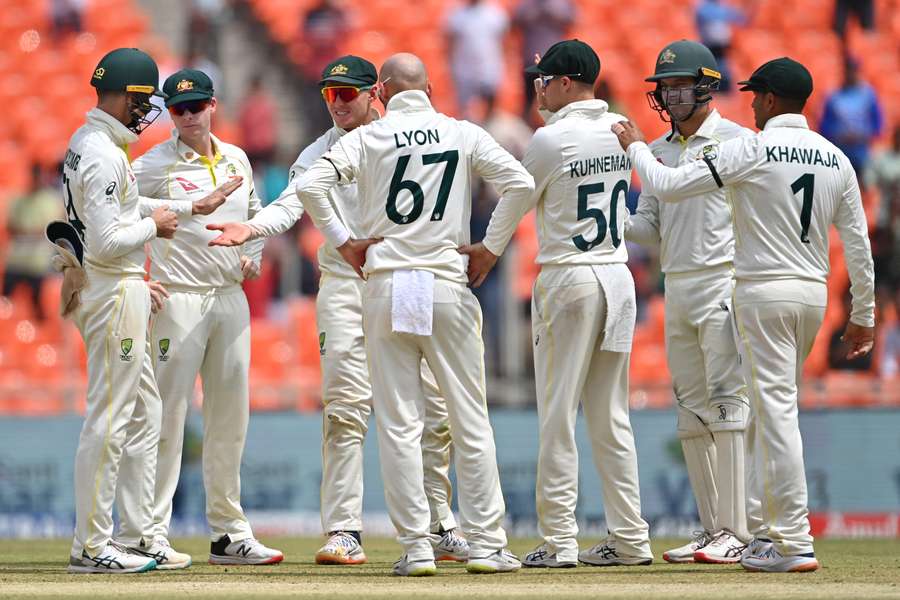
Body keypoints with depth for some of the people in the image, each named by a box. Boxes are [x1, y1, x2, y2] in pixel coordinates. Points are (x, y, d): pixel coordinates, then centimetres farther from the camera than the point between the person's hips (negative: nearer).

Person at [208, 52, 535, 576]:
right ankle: (486, 544, 3)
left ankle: (416, 547, 0)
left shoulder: (368, 137, 3)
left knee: (399, 425, 3)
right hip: (447, 287, 0)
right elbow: (521, 183, -3)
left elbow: (310, 184, -10)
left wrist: (343, 242, 0)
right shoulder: (463, 135, 5)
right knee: (471, 420, 5)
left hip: (385, 288, 0)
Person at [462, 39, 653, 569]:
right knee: (612, 417, 10)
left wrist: (490, 249, 21)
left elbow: (517, 199, 2)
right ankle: (630, 539, 9)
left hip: (568, 279, -6)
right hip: (619, 277, 6)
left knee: (558, 415, -2)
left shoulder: (552, 139, -11)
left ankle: (559, 540, -4)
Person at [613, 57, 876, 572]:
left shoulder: (752, 150, -10)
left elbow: (669, 186, -9)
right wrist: (864, 314, 16)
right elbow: (858, 242, 8)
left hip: (763, 292, -6)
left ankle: (795, 544, -12)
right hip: (814, 294, 7)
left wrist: (636, 147, 10)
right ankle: (771, 529, 19)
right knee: (775, 408, 17)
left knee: (777, 411, -8)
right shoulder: (836, 158, 7)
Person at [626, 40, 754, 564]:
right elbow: (649, 226, 16)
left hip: (725, 284, -7)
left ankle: (736, 534, -13)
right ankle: (713, 530, 11)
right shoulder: (659, 150, 17)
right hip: (676, 288, 7)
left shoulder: (739, 142, -2)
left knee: (727, 405, -11)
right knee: (692, 413, 7)